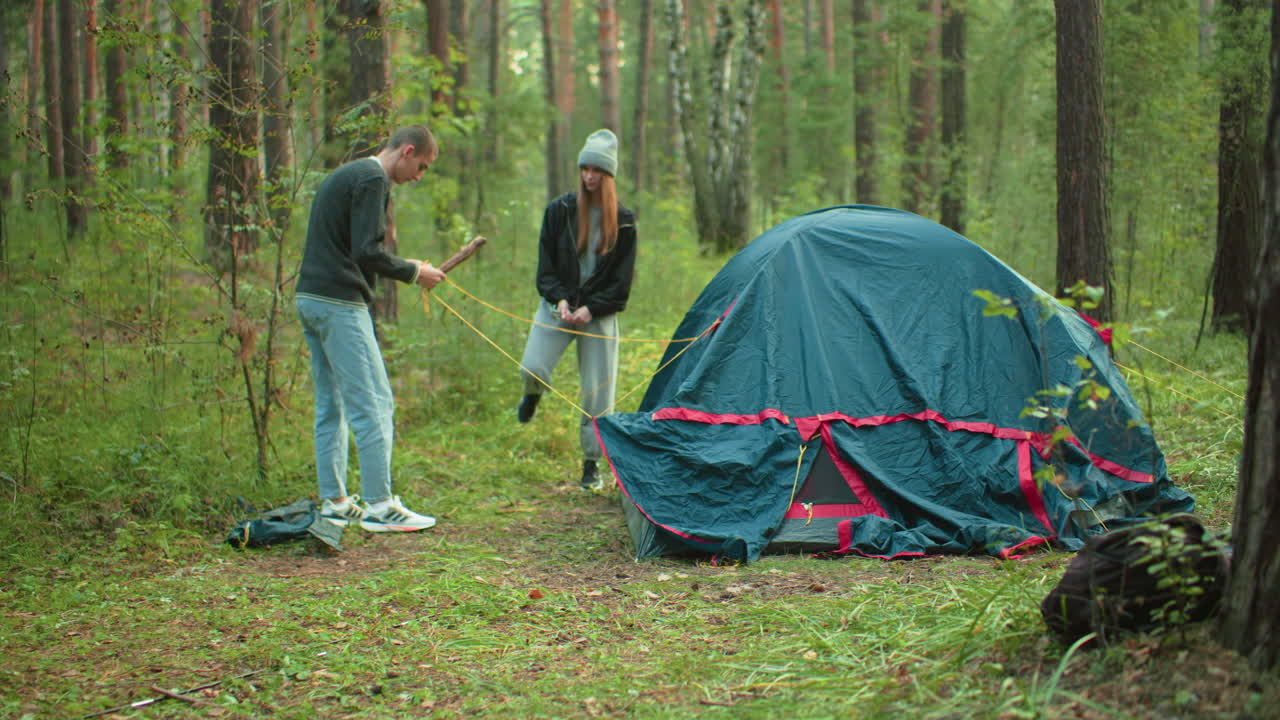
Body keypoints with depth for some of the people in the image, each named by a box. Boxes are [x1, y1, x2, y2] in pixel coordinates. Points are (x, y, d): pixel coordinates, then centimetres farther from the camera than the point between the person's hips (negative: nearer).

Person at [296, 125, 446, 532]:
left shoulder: (345, 175, 21)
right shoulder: (372, 180, -11)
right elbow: (366, 252, -19)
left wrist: (405, 266, 16)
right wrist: (413, 272, -6)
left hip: (310, 300, 10)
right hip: (340, 303, -10)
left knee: (331, 406, 12)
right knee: (373, 404, -8)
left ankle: (334, 503, 14)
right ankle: (379, 506, -8)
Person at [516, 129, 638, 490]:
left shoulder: (623, 221, -1)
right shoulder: (559, 210, -1)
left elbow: (621, 282, 0)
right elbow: (546, 267, 2)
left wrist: (591, 308, -11)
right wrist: (560, 300, -12)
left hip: (599, 313, 0)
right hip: (558, 306, 0)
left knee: (598, 390, -2)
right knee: (533, 369, -20)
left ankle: (592, 464, 12)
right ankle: (534, 394, 19)